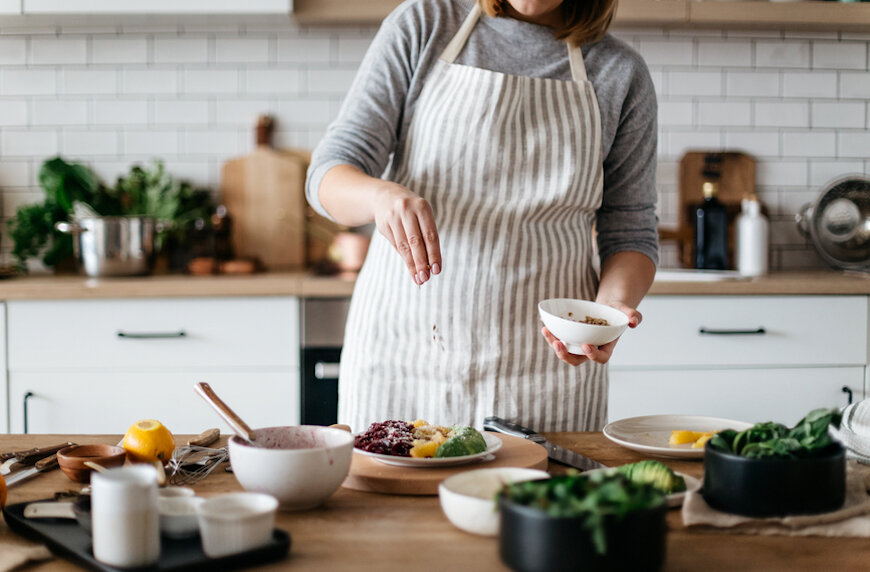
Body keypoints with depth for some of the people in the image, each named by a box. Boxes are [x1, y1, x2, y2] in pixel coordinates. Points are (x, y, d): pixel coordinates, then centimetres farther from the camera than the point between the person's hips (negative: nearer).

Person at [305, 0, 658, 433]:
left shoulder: (621, 73, 3)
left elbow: (630, 233, 6)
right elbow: (329, 176, -4)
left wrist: (612, 302, -17)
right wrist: (382, 194, -28)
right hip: (404, 345, 0)